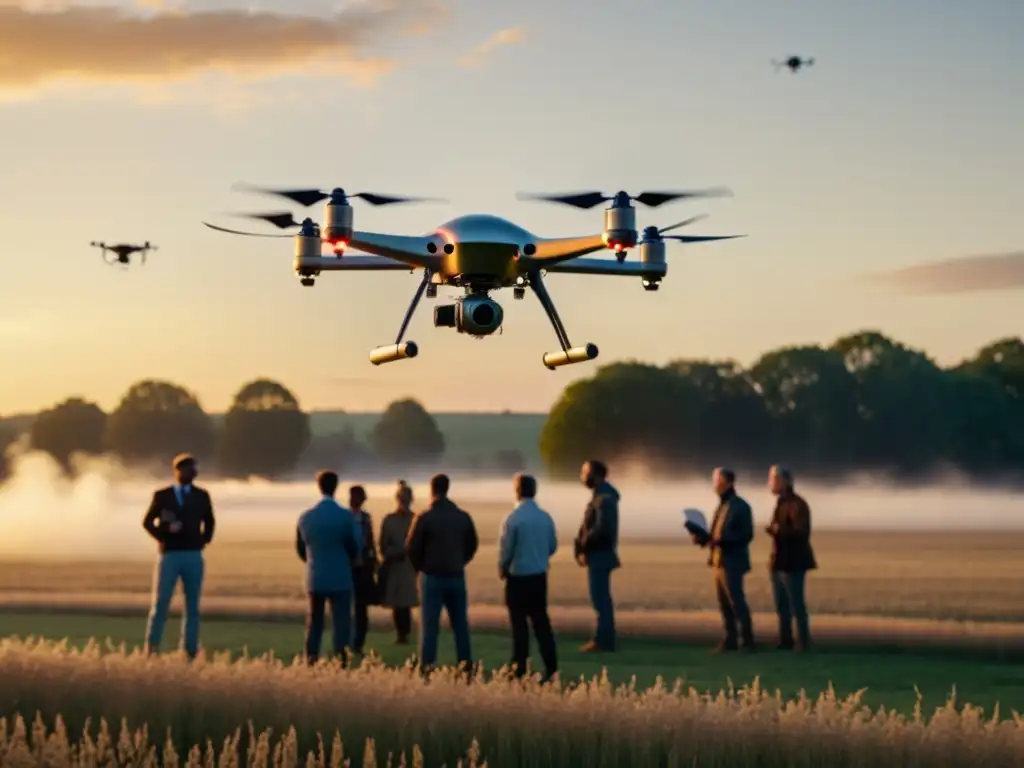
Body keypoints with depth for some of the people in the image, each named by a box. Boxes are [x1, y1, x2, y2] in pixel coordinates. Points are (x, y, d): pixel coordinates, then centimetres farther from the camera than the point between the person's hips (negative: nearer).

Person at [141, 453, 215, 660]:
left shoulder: (201, 496, 8)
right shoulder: (162, 496, 2)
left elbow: (209, 522, 21)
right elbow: (147, 522, 5)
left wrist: (204, 539, 6)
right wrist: (163, 535, -10)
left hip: (193, 557, 2)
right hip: (169, 556, -2)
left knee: (192, 606, 3)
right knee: (161, 602, -8)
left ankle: (190, 652, 6)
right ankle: (151, 649, -4)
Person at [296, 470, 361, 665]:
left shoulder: (305, 517, -2)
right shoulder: (345, 516, -12)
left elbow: (300, 548, 7)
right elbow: (356, 546, -3)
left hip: (314, 578, 3)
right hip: (340, 579, -3)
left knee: (314, 623, 13)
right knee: (341, 622, -1)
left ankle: (311, 661, 11)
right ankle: (341, 661, -9)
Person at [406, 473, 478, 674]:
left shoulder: (424, 518, -11)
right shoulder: (463, 518, 1)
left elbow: (412, 548, -9)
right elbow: (472, 544, 9)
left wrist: (420, 567, 8)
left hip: (432, 577, -3)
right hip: (456, 576, 3)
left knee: (429, 622, 0)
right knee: (460, 621, 12)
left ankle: (426, 664, -6)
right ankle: (465, 662, 11)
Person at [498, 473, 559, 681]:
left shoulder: (512, 519, -16)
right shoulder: (545, 518, -1)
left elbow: (505, 549, -11)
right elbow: (553, 546, 8)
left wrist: (502, 570, 8)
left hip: (518, 577, -4)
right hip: (539, 576, 4)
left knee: (519, 621, 6)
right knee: (541, 619, 9)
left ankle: (520, 666, 11)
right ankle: (551, 664, 0)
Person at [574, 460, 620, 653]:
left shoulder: (604, 498, -17)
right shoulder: (600, 495, 15)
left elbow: (601, 529, -24)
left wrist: (583, 547, -15)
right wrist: (582, 545, 5)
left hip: (600, 555, -10)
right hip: (598, 554, 10)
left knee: (600, 598, -7)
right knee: (601, 598, 12)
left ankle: (603, 641, -6)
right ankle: (604, 639, 16)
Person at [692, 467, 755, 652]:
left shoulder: (740, 507, -9)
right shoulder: (721, 506, 16)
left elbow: (746, 535, -16)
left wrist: (721, 541, -24)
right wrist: (703, 539, 3)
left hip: (732, 562, -8)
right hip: (719, 561, 8)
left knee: (736, 601, -9)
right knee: (724, 603, 8)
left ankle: (748, 640, -6)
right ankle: (730, 640, 11)